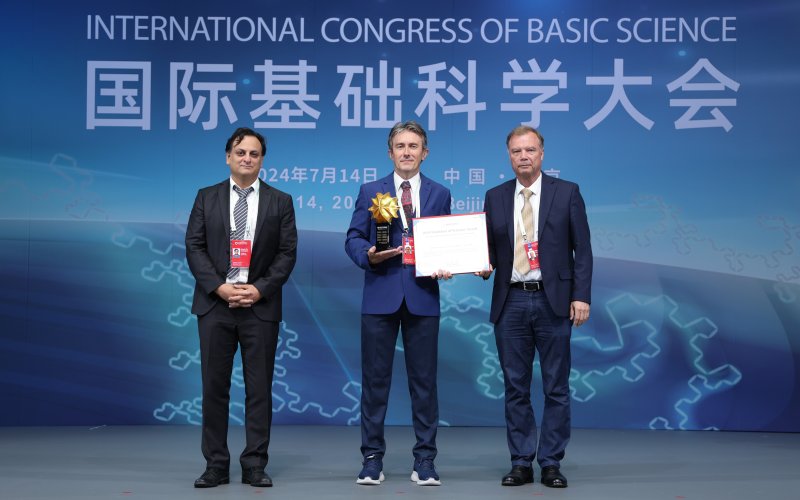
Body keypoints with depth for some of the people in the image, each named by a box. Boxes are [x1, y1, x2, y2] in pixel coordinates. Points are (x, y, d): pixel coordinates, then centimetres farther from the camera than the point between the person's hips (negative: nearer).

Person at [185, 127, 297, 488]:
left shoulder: (280, 202, 6)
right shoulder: (206, 198, 9)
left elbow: (287, 253, 1)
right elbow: (194, 247, 2)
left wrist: (260, 289, -11)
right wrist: (219, 287, -11)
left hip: (260, 306, 0)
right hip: (215, 304, 1)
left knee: (259, 388, 2)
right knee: (214, 387, 3)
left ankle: (255, 466, 11)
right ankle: (216, 466, 11)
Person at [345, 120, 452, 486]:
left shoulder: (440, 194, 11)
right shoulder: (370, 192, 8)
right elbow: (353, 239, 5)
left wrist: (446, 267, -9)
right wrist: (369, 254, -15)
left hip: (423, 296, 1)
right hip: (380, 295, 0)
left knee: (424, 381, 4)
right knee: (375, 380, 4)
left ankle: (424, 461, 13)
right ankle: (372, 458, 14)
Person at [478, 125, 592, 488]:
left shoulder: (567, 192, 2)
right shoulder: (495, 197, 9)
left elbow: (582, 249, -1)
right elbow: (489, 247, 12)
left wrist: (581, 295, -8)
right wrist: (485, 265, -10)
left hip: (553, 301, -2)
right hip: (510, 302, 2)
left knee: (556, 387, 4)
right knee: (516, 387, 7)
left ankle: (551, 463, 14)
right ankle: (521, 462, 16)